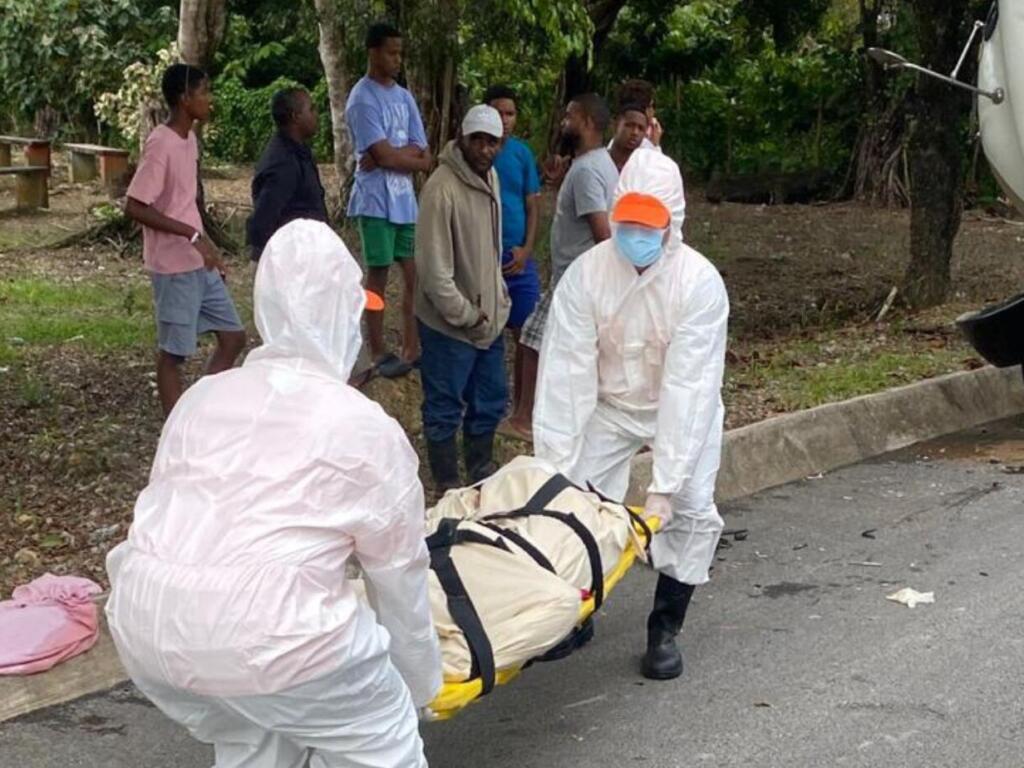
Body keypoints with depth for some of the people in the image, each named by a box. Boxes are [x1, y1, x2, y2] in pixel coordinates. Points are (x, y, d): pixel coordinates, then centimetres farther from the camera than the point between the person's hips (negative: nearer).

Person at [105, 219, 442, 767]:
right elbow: (399, 580, 14)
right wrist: (421, 685, 28)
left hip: (143, 620, 6)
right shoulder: (368, 429, 7)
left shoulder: (203, 395, 20)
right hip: (260, 629, -6)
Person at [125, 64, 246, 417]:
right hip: (174, 267, -9)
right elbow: (135, 206, -21)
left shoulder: (190, 140, 10)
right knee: (174, 352, 2)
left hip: (200, 264, 9)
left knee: (233, 337, 12)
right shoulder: (161, 144, -18)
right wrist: (193, 235, -25)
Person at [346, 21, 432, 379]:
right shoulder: (362, 99, -11)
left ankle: (411, 349, 15)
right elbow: (386, 156, -18)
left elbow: (424, 156, 4)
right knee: (378, 276, 1)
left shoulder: (404, 97, 11)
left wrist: (393, 155, -13)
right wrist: (414, 156, -2)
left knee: (415, 274, 6)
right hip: (376, 200, -7)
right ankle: (379, 354, 8)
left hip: (405, 200, 7)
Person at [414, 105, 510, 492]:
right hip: (450, 325, -8)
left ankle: (482, 472, 38)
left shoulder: (490, 177, 5)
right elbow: (433, 268, -23)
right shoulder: (442, 188, -22)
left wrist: (498, 300, 10)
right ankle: (447, 486, 20)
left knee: (490, 401, 20)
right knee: (445, 409, 6)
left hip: (489, 318, 8)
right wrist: (465, 316, -17)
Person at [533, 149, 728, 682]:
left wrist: (663, 484, -36)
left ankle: (665, 629, 6)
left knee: (692, 509, -13)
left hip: (683, 410, -1)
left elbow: (688, 386, -32)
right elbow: (567, 374, -25)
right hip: (611, 406, 1)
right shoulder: (585, 275, -24)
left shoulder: (700, 282, -29)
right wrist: (554, 470, -30)